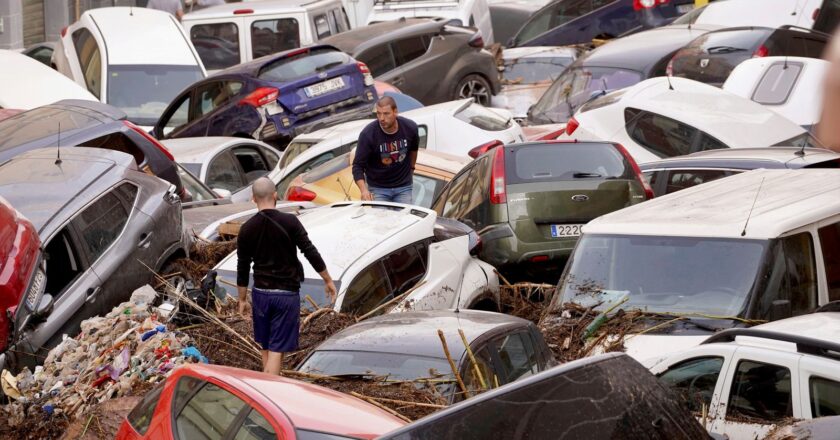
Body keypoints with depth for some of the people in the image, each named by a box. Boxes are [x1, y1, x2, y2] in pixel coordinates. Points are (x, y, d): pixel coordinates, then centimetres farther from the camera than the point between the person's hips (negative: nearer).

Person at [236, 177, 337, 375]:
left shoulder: (247, 229, -2)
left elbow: (242, 268, 3)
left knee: (265, 347, 19)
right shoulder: (289, 222, -10)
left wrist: (242, 300, 13)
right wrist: (328, 280, 3)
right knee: (277, 349, -2)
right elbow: (311, 253, -9)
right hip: (287, 294, -3)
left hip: (260, 293, 3)